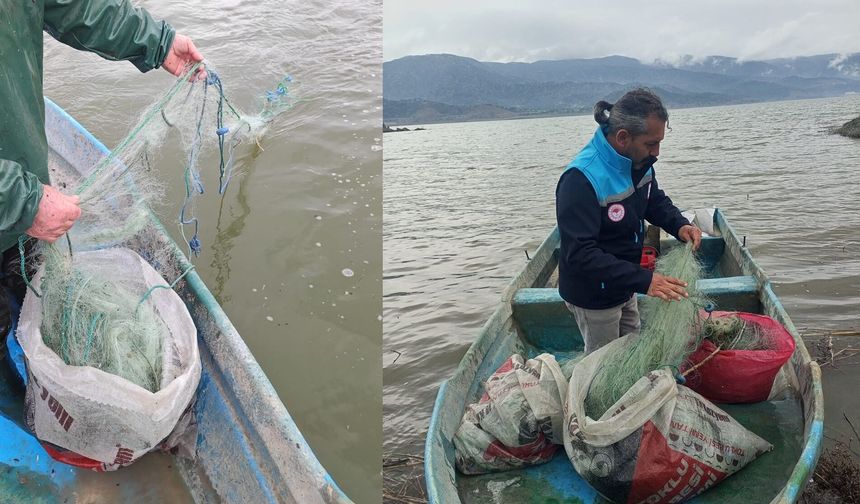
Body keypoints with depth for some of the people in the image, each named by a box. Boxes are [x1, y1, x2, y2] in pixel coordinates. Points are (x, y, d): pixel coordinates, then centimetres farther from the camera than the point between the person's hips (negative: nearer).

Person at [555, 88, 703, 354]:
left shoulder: (638, 161, -7)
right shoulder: (581, 179, -32)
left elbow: (655, 200, 12)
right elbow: (580, 254, -36)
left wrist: (679, 225, -9)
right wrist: (644, 280, -41)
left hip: (624, 285, 8)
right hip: (593, 296, -8)